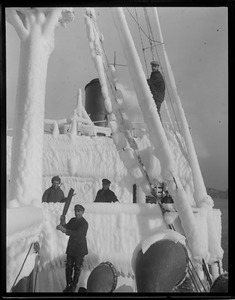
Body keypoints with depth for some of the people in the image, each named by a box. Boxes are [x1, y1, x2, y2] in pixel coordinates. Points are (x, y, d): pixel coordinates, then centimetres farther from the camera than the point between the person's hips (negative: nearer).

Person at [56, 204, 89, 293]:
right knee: (68, 267, 6)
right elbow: (66, 228, 1)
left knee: (77, 268, 4)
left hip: (80, 249, -5)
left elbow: (77, 233, -30)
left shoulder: (84, 223, -17)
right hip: (71, 248, 5)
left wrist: (64, 230, -39)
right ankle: (68, 285, 20)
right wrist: (62, 222, -19)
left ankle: (73, 286, 19)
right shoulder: (72, 220, 7)